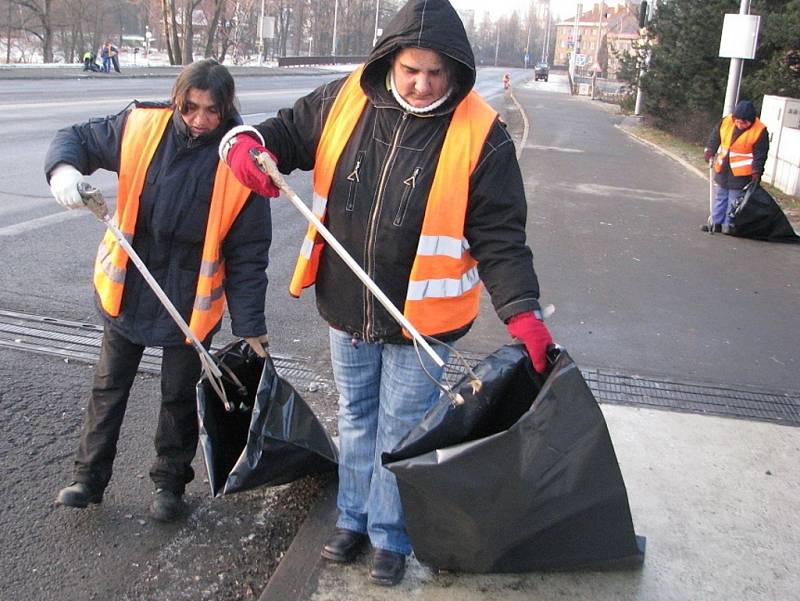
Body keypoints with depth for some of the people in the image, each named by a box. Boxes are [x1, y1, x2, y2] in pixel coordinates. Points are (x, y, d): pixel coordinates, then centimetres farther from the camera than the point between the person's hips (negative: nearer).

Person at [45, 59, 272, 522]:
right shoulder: (141, 127, -12)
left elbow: (248, 254, -13)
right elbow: (80, 138, 3)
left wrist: (251, 324, -13)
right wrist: (64, 167, -21)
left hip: (191, 302, -2)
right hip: (127, 289, 3)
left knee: (179, 397, 14)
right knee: (109, 388, 15)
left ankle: (170, 483, 34)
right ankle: (89, 478, 33)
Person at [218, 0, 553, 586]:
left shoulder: (481, 135, -16)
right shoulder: (345, 101, -7)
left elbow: (500, 239, -13)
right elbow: (287, 131, 8)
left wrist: (522, 313, -23)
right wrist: (245, 144, -14)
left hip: (421, 319, -4)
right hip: (348, 308, 4)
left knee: (400, 432, 11)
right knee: (356, 419, 22)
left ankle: (390, 536, 35)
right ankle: (355, 517, 45)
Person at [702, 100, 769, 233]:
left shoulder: (760, 131, -16)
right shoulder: (726, 121, -4)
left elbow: (760, 154, -12)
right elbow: (715, 135, 11)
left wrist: (756, 171, -16)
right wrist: (710, 149, -2)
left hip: (741, 174, -5)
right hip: (722, 169, 5)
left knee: (734, 200, 1)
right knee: (720, 197, 14)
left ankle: (729, 224, 11)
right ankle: (716, 222, 23)